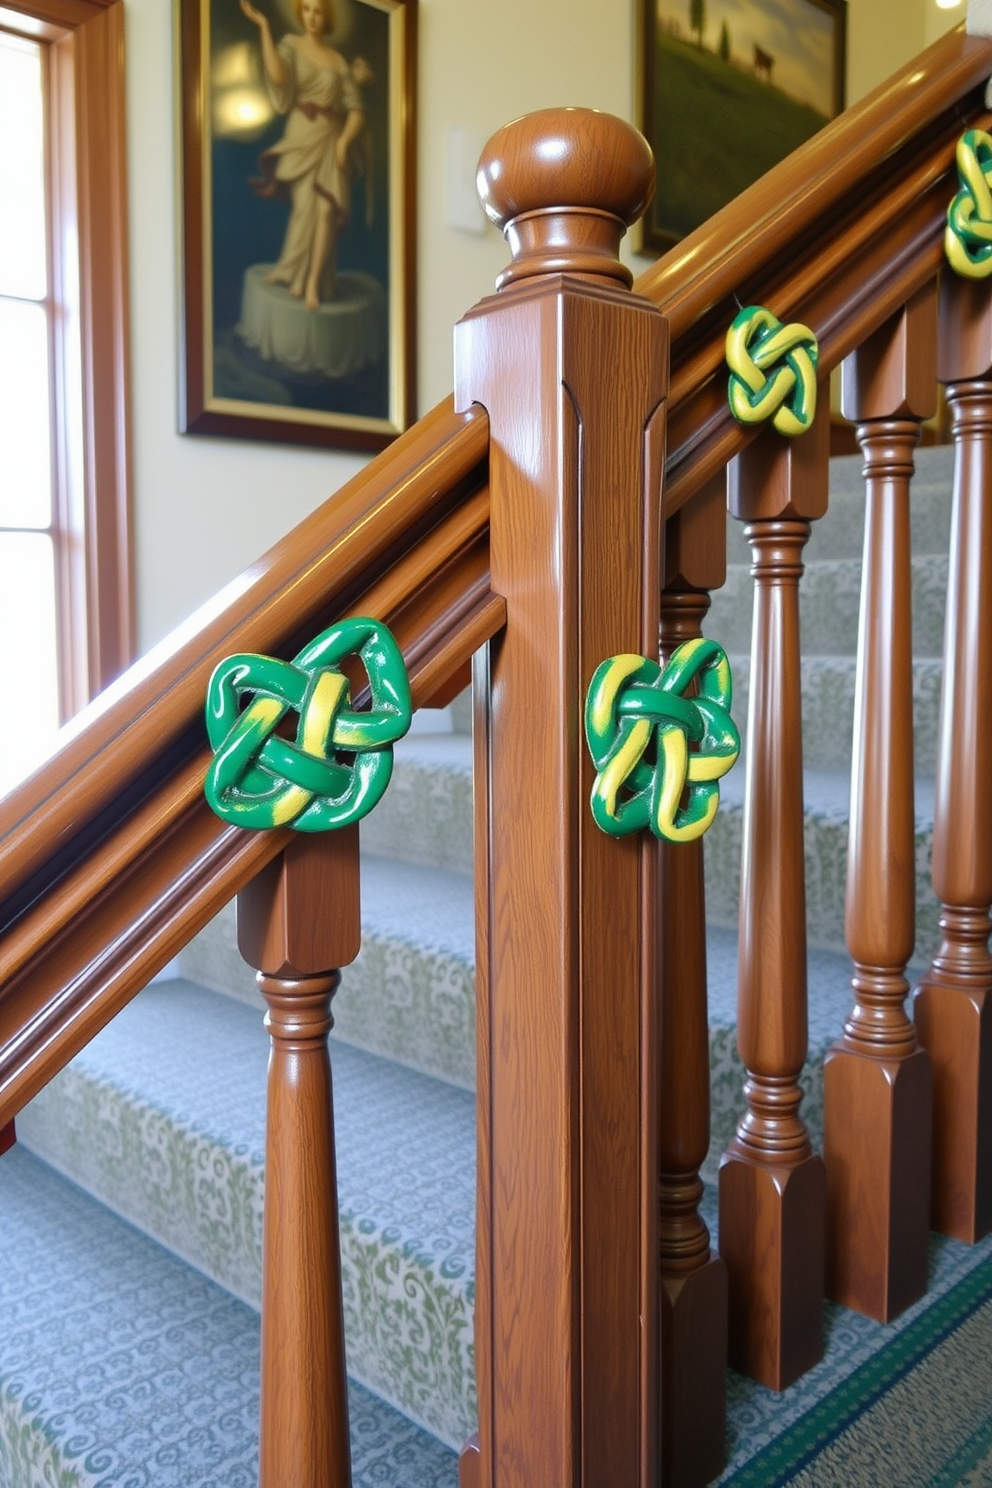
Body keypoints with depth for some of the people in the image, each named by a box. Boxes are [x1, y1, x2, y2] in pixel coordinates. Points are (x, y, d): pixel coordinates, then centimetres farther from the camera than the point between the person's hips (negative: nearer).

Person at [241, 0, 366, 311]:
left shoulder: (339, 61, 12)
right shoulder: (291, 44, 7)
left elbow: (355, 110, 5)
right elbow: (277, 77, -14)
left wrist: (344, 140, -12)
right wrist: (263, 27, -14)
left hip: (331, 139, 2)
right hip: (302, 136, -2)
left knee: (327, 208, -15)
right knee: (307, 206, -14)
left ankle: (313, 282, -13)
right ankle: (298, 276, 2)